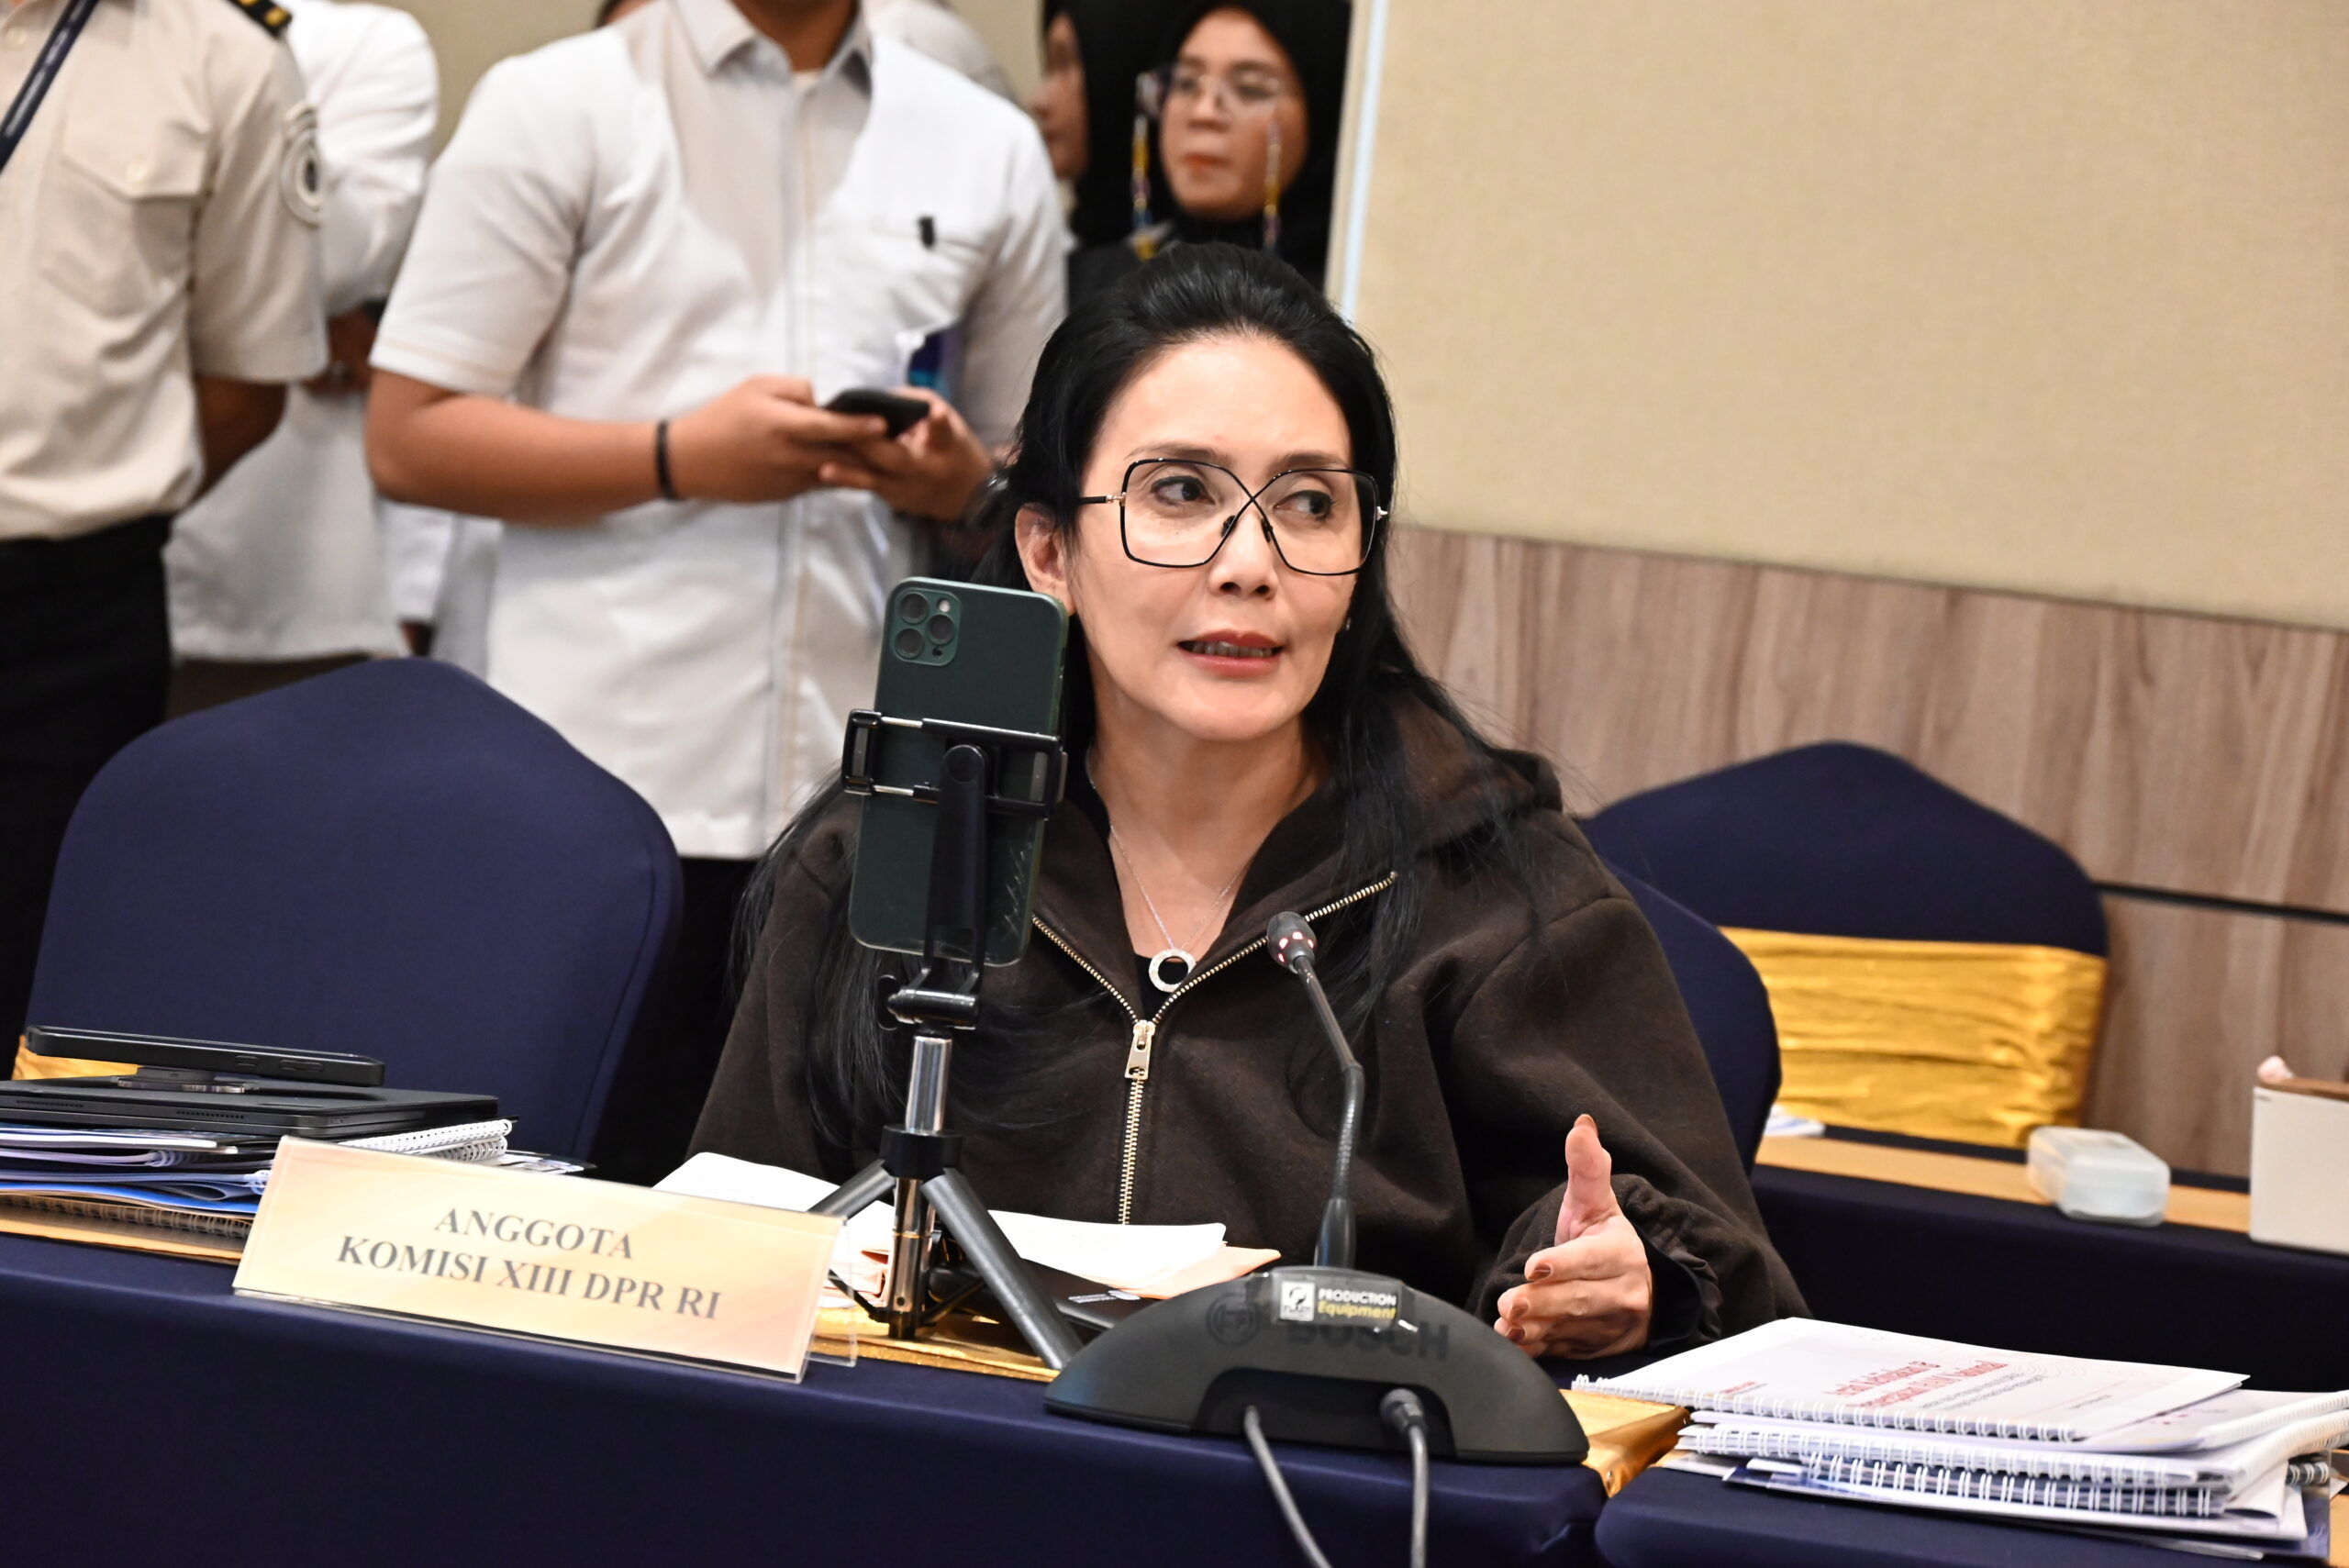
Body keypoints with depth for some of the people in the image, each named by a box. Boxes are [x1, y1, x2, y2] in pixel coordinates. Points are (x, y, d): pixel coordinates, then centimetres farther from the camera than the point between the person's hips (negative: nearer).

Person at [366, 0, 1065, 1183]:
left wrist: (961, 483, -2)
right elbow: (409, 437, 0)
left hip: (873, 811, 3)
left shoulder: (990, 152, 16)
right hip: (607, 791, -3)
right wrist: (684, 455, -10)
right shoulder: (554, 109, 5)